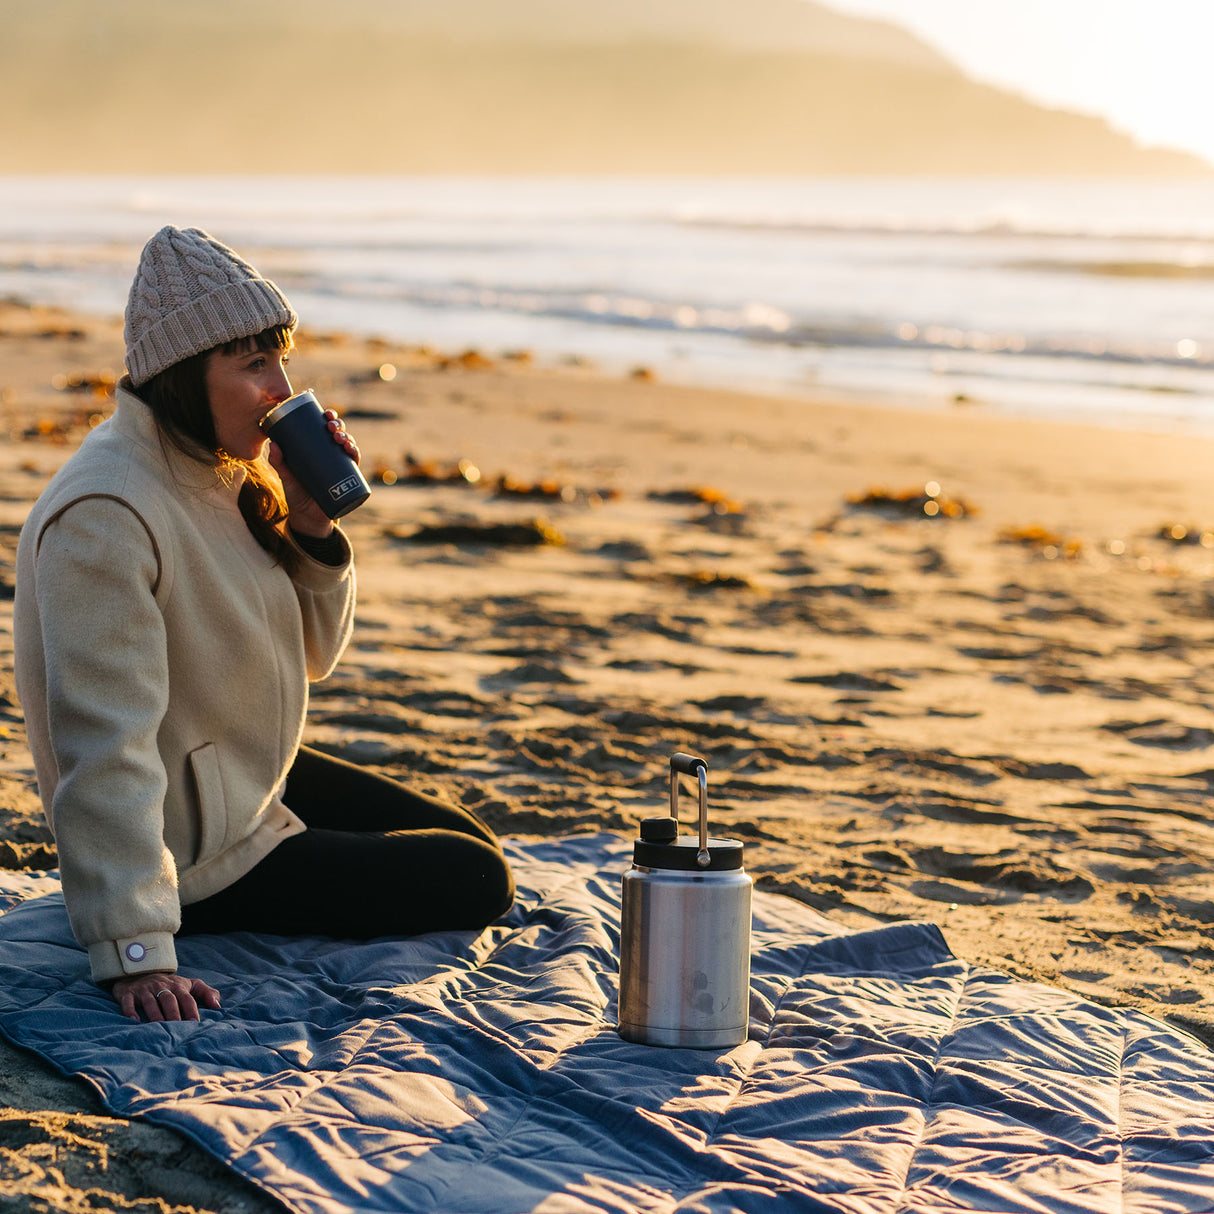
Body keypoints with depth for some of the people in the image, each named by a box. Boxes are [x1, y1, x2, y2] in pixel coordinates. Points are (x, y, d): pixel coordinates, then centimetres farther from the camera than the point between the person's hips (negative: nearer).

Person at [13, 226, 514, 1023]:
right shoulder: (105, 516, -29)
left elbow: (310, 655, 8)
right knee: (477, 884, -5)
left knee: (472, 846, 17)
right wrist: (137, 954, -35)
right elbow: (106, 748, -33)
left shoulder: (219, 470, 0)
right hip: (197, 860, -9)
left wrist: (310, 524, -11)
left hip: (261, 778, 9)